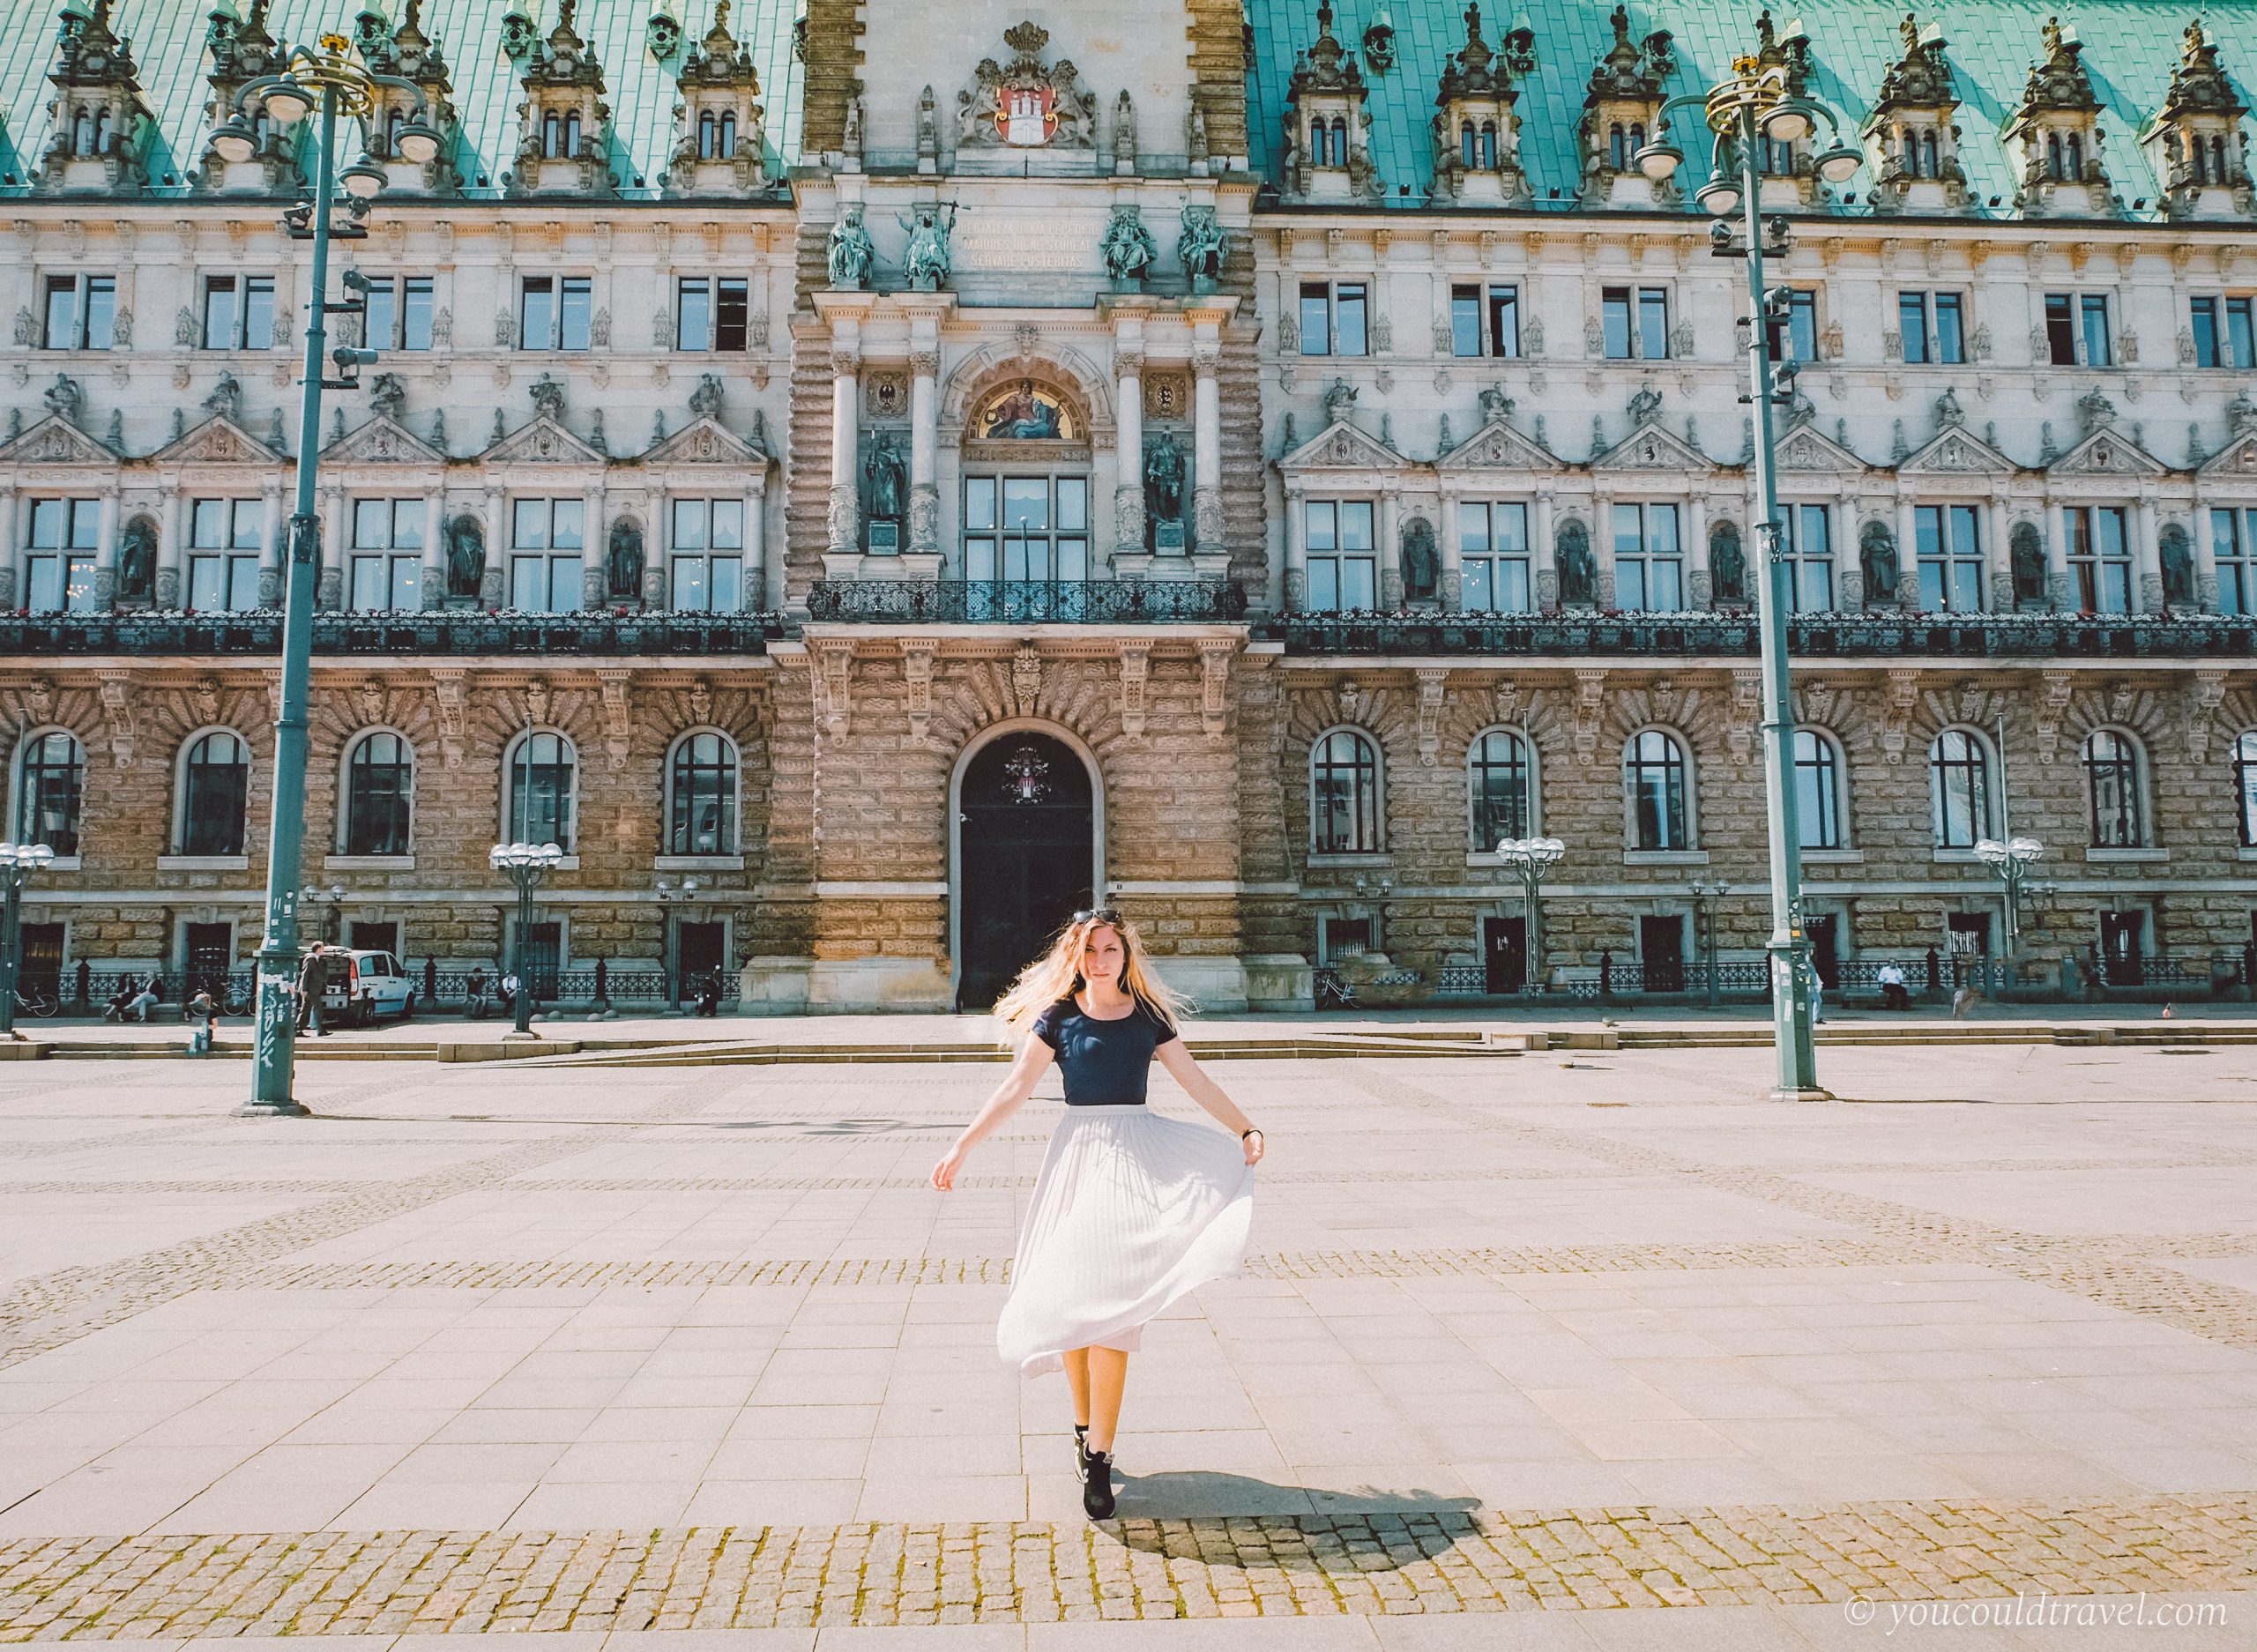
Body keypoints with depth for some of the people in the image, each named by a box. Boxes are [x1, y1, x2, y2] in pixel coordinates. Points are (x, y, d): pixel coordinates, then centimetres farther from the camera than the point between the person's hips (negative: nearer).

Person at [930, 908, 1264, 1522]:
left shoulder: (1147, 1016, 7)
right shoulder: (1059, 1015, 2)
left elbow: (1195, 1080, 10)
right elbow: (1016, 1086, 1)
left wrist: (1246, 1130, 4)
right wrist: (962, 1146, -2)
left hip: (1138, 1152, 0)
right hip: (1080, 1151, 0)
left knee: (1111, 1298, -8)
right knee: (1067, 1297, 2)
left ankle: (1098, 1453, -5)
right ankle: (1086, 1425, 22)